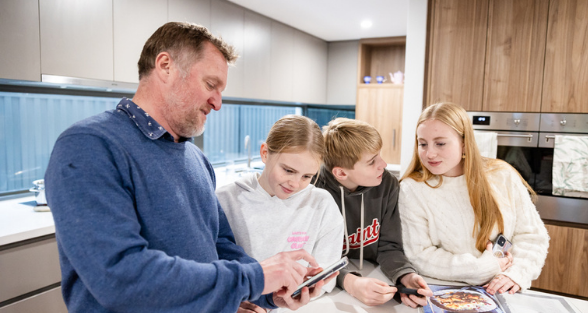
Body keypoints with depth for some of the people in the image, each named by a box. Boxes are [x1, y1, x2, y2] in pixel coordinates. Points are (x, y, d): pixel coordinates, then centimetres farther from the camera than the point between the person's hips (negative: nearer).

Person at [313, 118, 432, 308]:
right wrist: (350, 282, -34)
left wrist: (407, 276, -21)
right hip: (331, 291, -3)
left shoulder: (386, 184, -5)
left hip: (372, 280, 3)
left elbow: (389, 247, -2)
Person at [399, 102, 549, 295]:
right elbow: (420, 256, -10)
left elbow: (531, 235, 5)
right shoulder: (413, 190, -9)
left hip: (502, 294, 3)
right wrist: (484, 268, -14)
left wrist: (516, 273, -12)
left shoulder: (503, 177, 0)